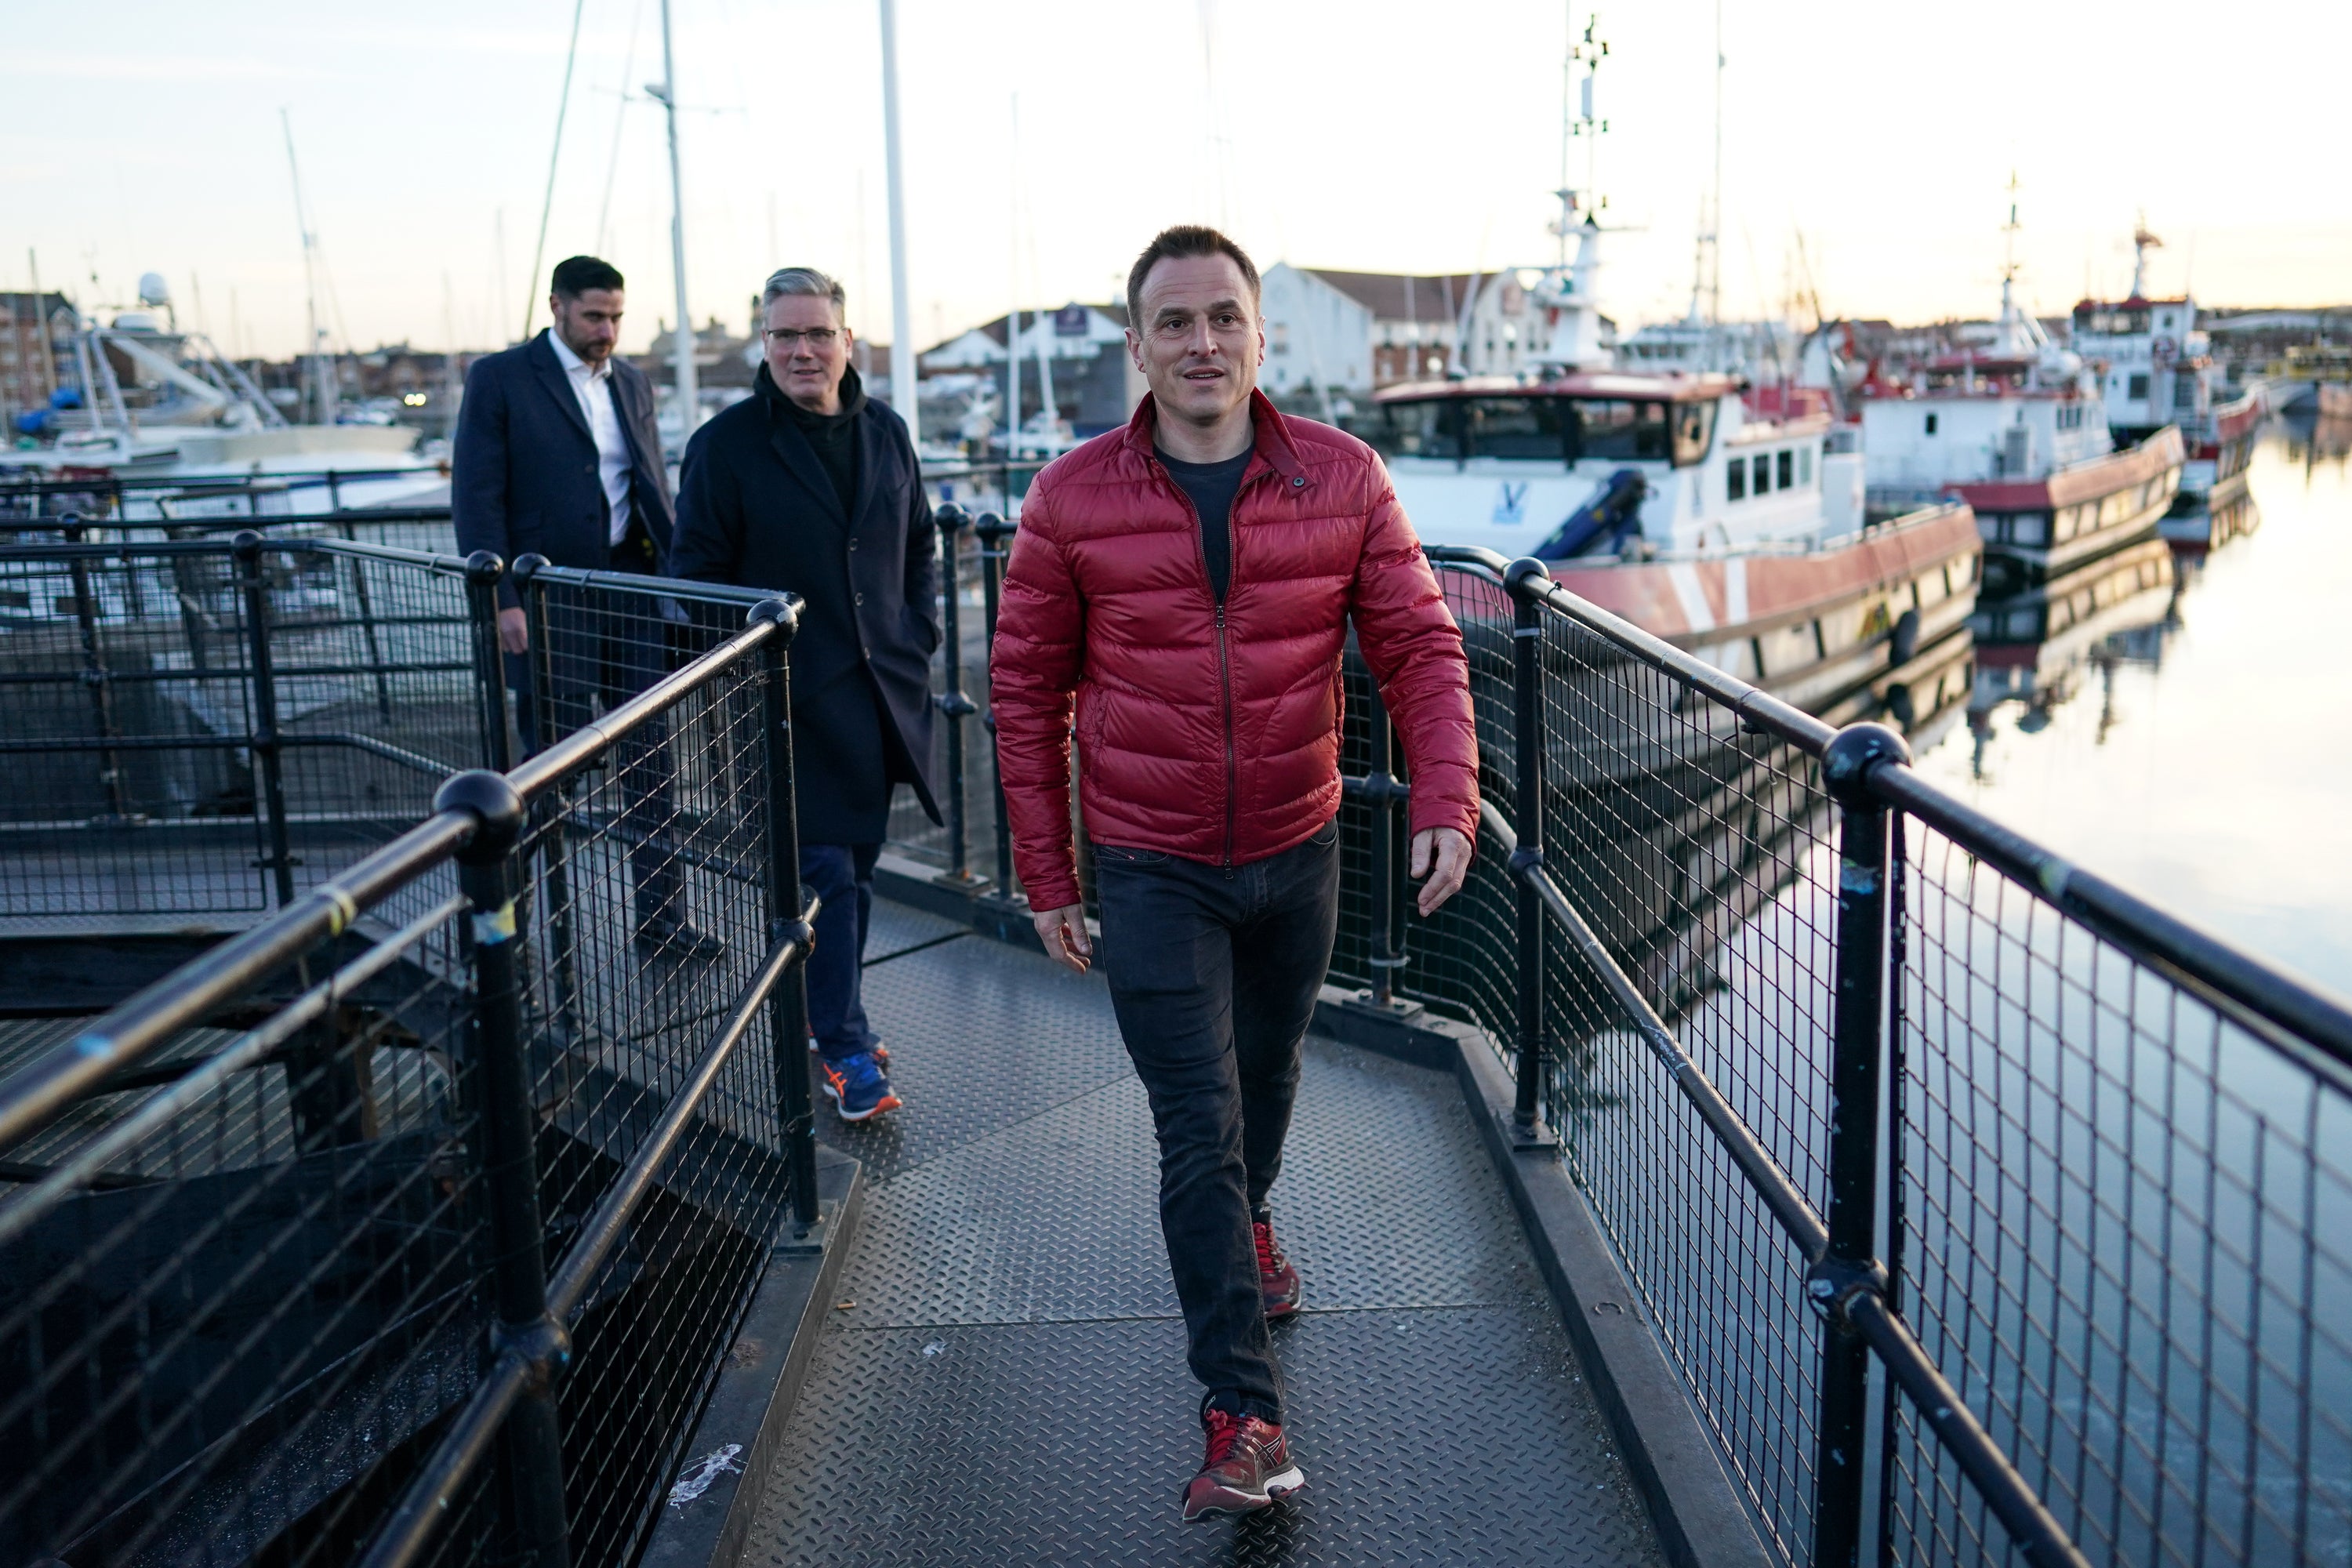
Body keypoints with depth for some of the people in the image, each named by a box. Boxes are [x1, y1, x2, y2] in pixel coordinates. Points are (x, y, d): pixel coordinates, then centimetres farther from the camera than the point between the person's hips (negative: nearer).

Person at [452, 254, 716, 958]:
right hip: (548, 602, -5)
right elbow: (476, 497, -8)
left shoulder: (633, 382, 13)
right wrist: (501, 599, -15)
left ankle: (660, 917, 15)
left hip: (634, 588, 5)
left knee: (651, 761, 6)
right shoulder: (500, 379, -4)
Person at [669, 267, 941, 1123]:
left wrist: (920, 637, 8)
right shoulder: (725, 445, -6)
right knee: (824, 872, -5)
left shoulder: (886, 433, 8)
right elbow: (697, 575, -5)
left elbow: (919, 544, 19)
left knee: (859, 861, 14)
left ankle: (824, 1011, 30)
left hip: (883, 692, 5)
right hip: (792, 700, -5)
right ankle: (844, 1046, 6)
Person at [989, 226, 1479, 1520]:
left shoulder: (1342, 479, -6)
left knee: (1268, 1071, 24)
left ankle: (1247, 1221, 56)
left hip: (1297, 852, 3)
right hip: (1152, 869, -2)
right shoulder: (1072, 502, -8)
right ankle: (1245, 1420, 4)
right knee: (1197, 1131, -4)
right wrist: (1046, 878, -2)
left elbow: (1418, 647, -5)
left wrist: (1446, 802, -20)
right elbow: (1027, 690, -2)